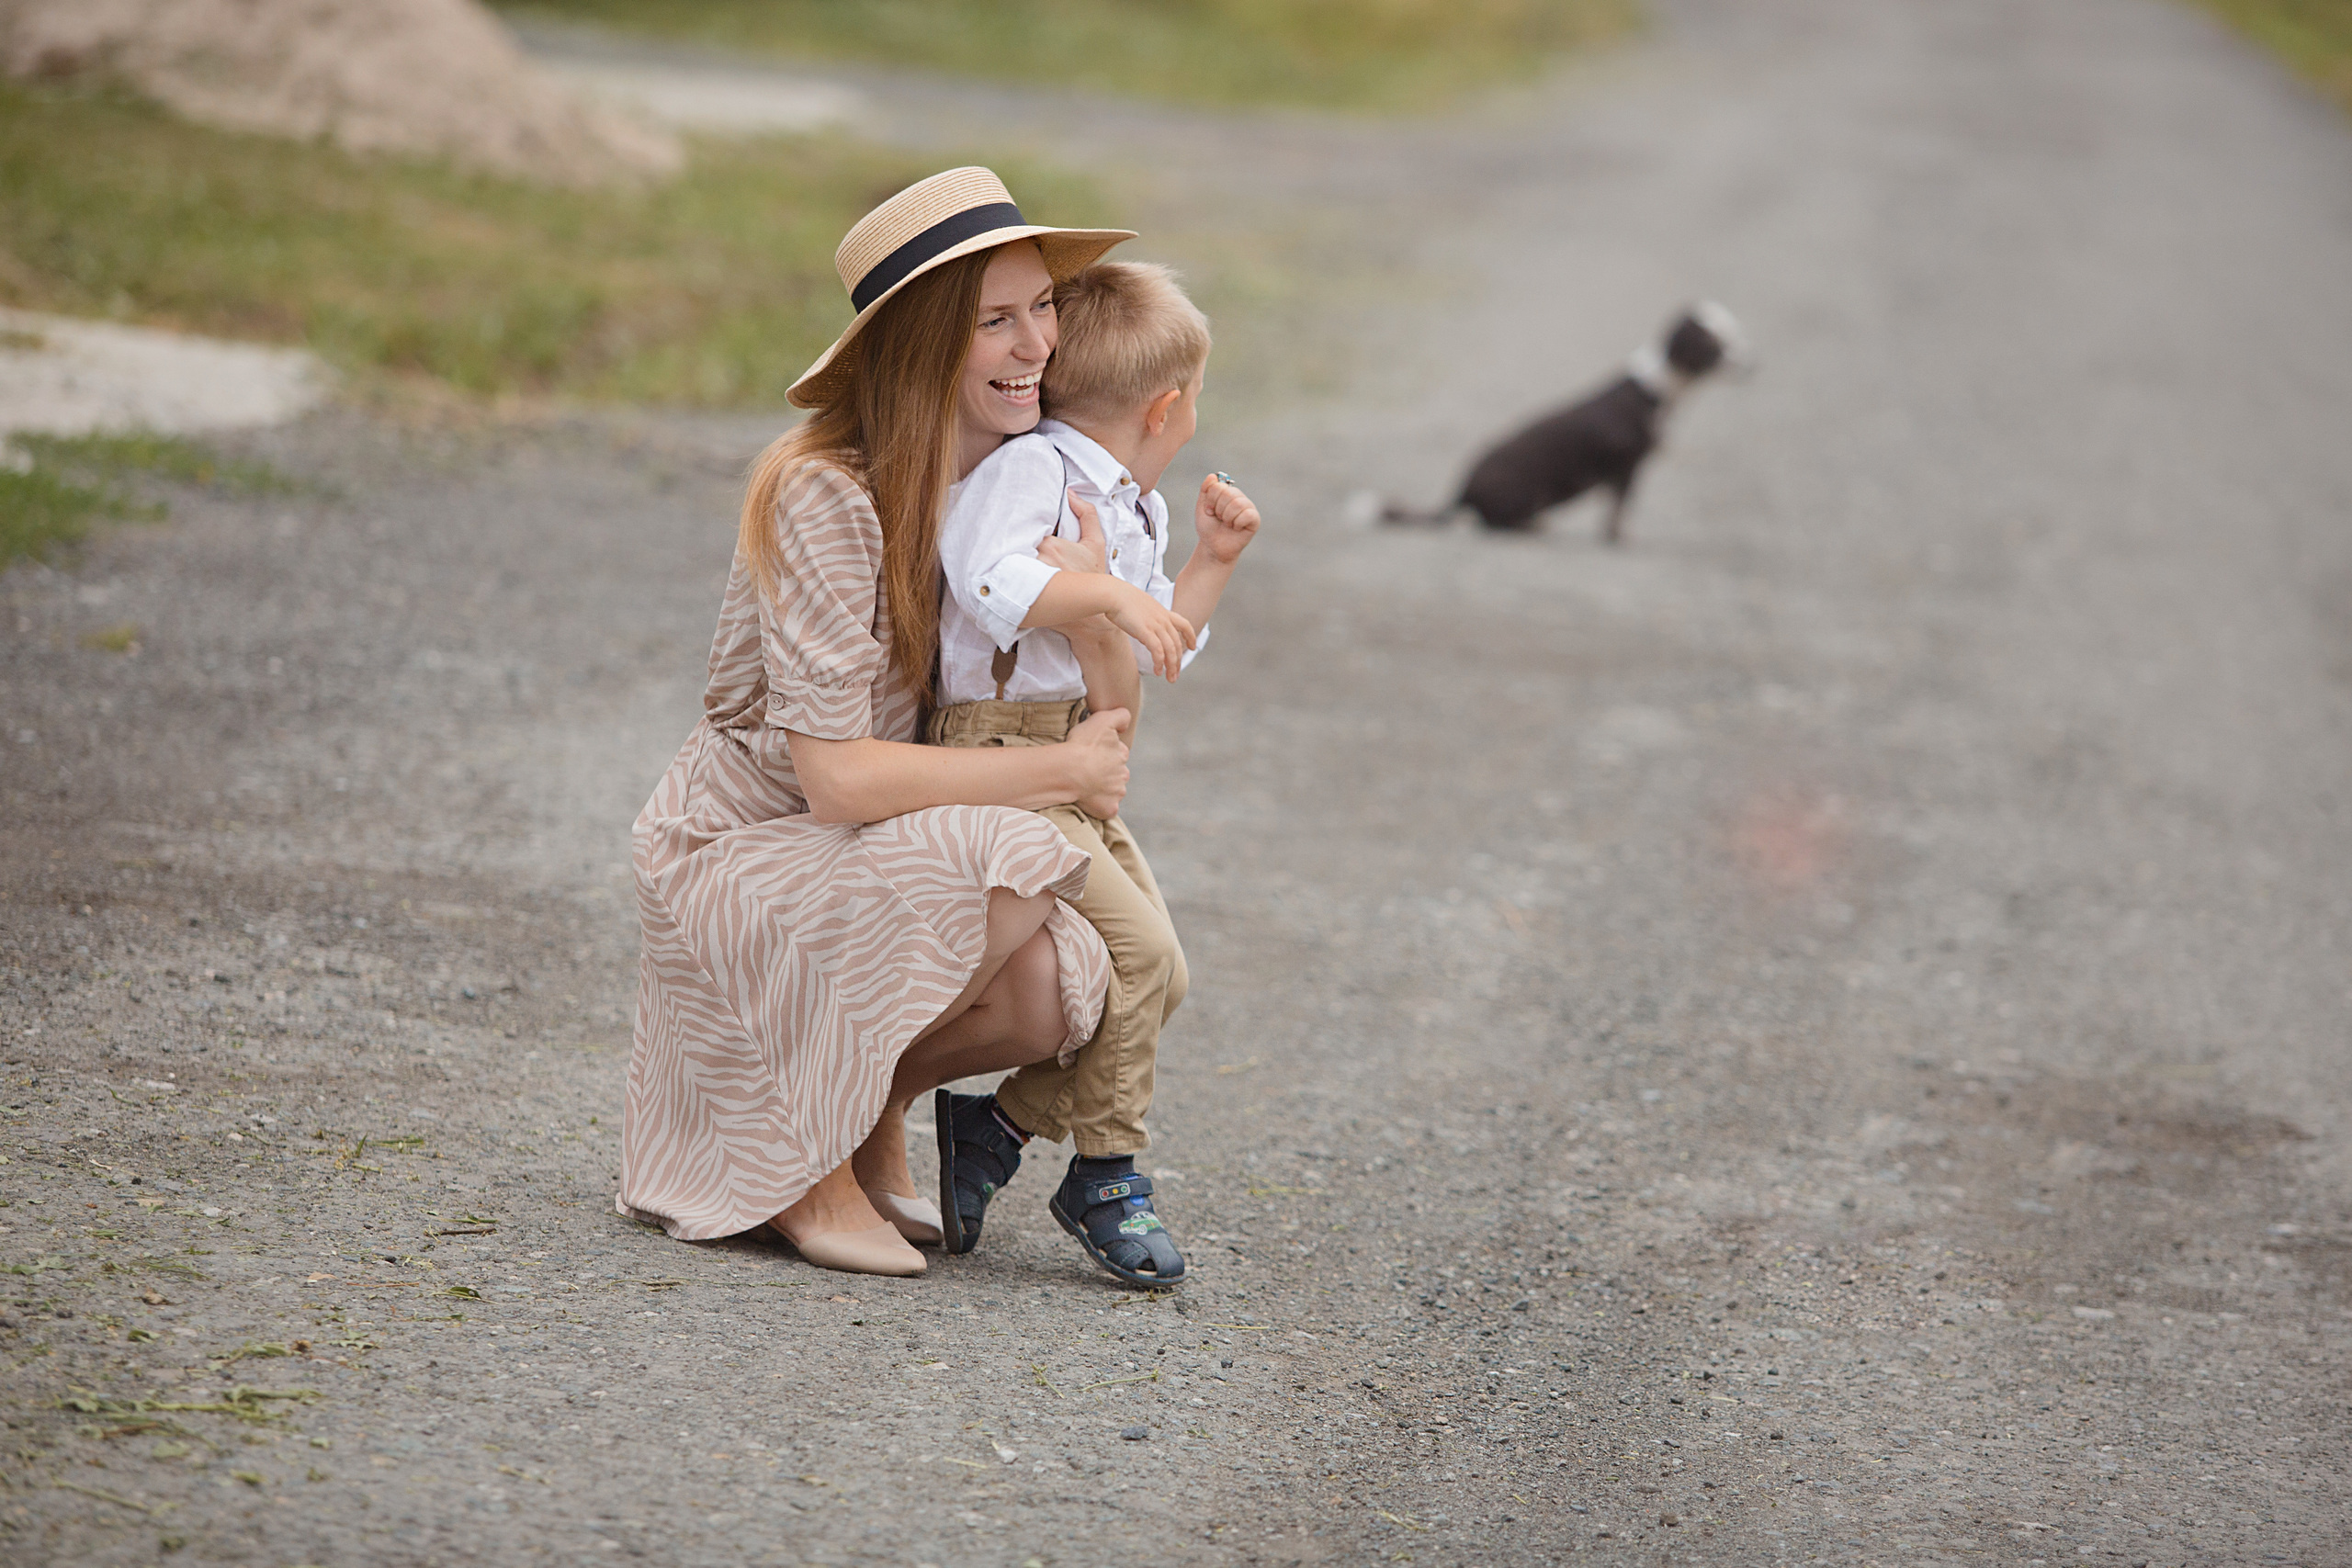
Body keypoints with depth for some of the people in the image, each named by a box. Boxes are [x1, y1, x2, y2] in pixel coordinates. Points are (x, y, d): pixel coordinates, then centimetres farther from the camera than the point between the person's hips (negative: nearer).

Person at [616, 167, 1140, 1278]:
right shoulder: (822, 494, -23)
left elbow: (1098, 727, 3)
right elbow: (837, 775, -27)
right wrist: (1060, 771, -21)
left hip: (871, 858, 7)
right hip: (736, 850, -6)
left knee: (1060, 993, -22)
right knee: (1005, 866, -32)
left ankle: (873, 1105, 9)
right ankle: (799, 1152, -13)